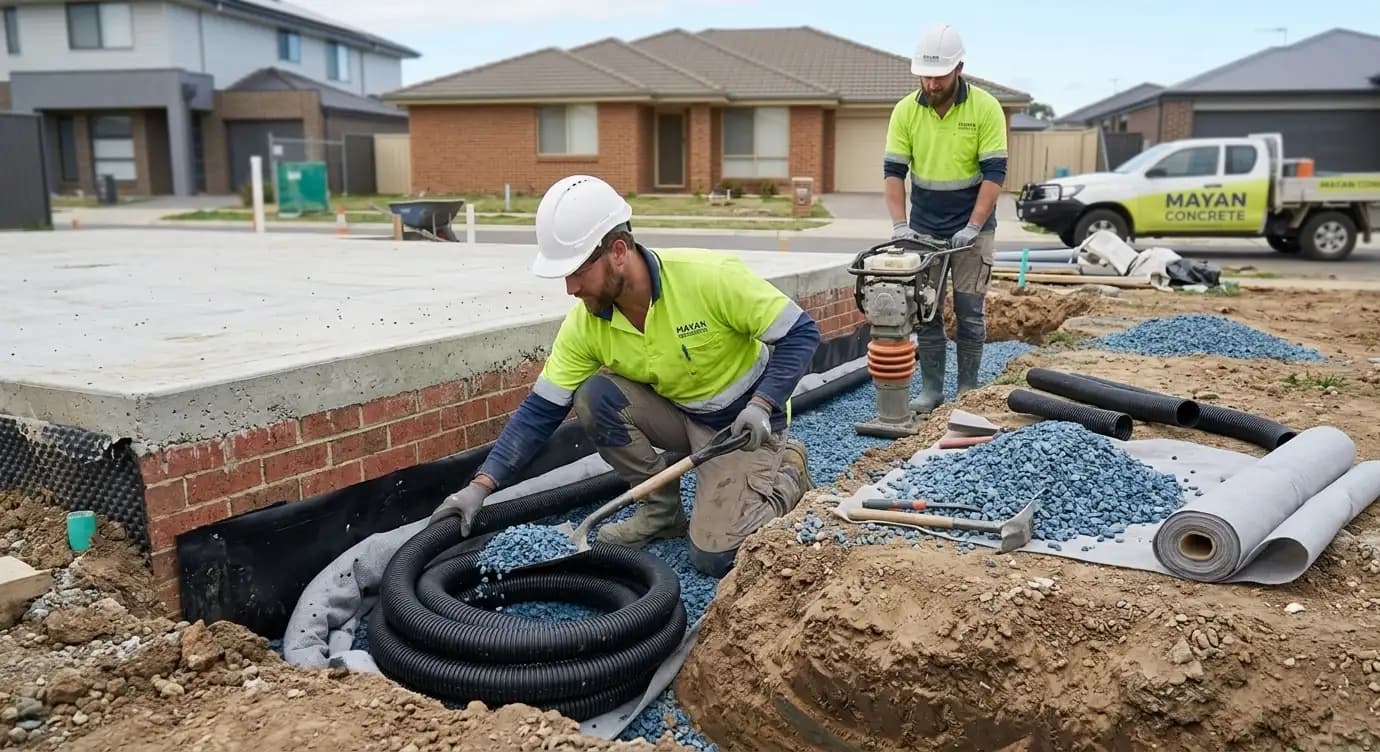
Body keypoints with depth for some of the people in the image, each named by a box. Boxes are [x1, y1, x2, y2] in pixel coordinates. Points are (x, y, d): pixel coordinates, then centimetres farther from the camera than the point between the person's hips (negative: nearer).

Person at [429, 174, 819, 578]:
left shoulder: (710, 276, -30)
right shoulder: (584, 323, -16)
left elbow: (800, 333, -19)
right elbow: (539, 411, -11)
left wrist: (762, 405, -30)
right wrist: (480, 486, -19)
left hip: (744, 422, -5)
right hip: (679, 413, 5)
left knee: (714, 555, -20)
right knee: (593, 397, -22)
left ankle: (788, 475, 10)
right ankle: (661, 508, 0)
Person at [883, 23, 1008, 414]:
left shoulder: (986, 108, -11)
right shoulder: (905, 110, -4)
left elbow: (994, 173, -13)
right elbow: (893, 171, -6)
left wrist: (972, 227, -21)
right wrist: (900, 224, -16)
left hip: (971, 229, -2)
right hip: (924, 230, 3)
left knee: (969, 311, 1)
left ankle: (967, 390, 13)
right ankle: (930, 389, 14)